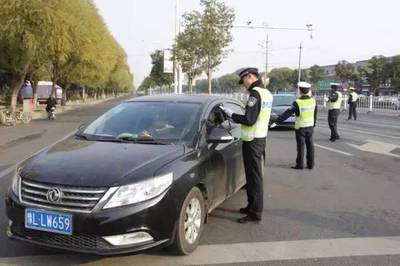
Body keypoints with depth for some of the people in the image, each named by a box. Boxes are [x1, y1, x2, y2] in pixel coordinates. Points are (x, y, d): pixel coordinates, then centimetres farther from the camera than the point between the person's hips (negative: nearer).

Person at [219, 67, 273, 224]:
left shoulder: (255, 93, -17)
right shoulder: (267, 93, 13)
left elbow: (249, 120, -23)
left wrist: (232, 115, -10)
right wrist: (237, 117, 11)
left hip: (252, 140, -10)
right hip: (260, 137, 10)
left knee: (254, 176, -5)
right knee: (253, 174, 17)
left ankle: (256, 213, 1)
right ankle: (252, 206, 28)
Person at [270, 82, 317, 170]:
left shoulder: (297, 103, -17)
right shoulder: (313, 101, -2)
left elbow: (287, 113, -21)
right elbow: (315, 115, 9)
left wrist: (277, 122, -21)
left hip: (300, 127, -5)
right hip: (310, 126, 5)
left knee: (300, 146, 3)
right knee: (310, 145, 11)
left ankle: (300, 164, 8)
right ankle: (310, 164, 16)